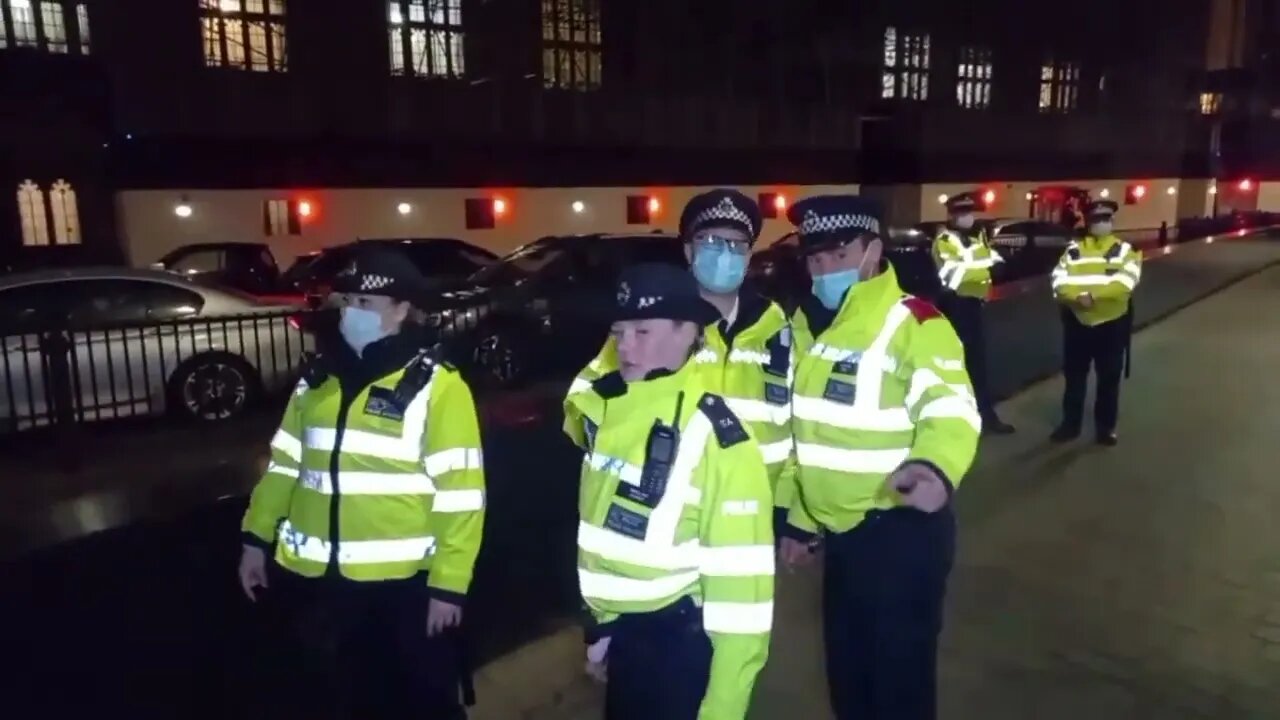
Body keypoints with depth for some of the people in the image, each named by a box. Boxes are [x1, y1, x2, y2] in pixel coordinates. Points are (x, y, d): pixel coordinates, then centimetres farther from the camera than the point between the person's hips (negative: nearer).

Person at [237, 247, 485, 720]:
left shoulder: (434, 386, -13)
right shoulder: (318, 377, 6)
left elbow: (460, 492, -15)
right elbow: (285, 464, 14)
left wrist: (449, 583, -16)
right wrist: (256, 537, 11)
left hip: (403, 581, -5)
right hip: (317, 577, 6)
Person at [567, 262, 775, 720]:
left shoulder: (714, 435, -22)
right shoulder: (608, 410, 0)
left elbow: (740, 578, -21)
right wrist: (600, 627, 17)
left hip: (680, 641, -7)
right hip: (624, 633, 7)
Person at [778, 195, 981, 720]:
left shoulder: (913, 323, -15)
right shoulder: (806, 324, 9)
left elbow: (951, 406, -31)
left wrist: (934, 466, -53)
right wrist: (800, 520, 19)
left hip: (902, 531, -7)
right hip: (839, 531, 8)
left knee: (900, 675, 5)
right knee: (846, 671, 22)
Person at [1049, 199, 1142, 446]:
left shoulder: (1125, 250, 2)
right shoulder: (1073, 250, 6)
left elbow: (1125, 281, -15)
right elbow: (1060, 280, -7)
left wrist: (1094, 296, -26)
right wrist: (1077, 297, -25)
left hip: (1112, 323, -1)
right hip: (1078, 322, 1)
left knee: (1109, 378, 7)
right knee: (1074, 375, 9)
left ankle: (1106, 427, 19)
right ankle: (1070, 424, 20)